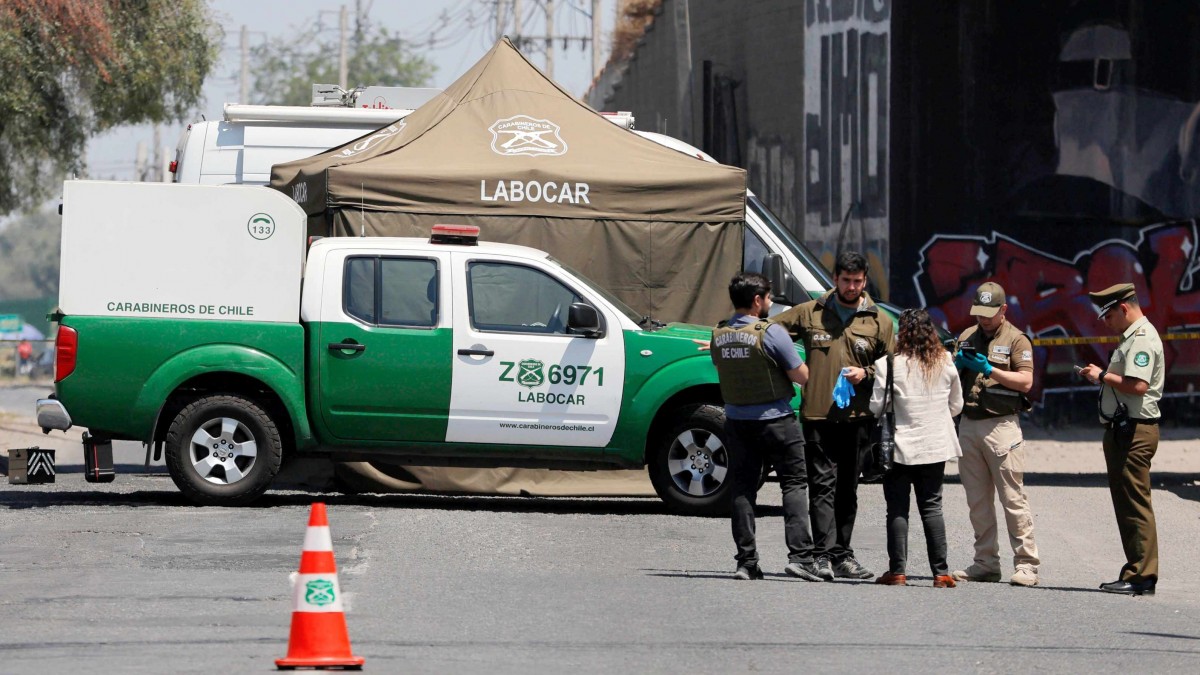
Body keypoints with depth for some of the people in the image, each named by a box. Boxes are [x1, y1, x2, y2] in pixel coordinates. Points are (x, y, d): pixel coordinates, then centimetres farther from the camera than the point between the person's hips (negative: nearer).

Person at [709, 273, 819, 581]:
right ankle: (799, 554, -8)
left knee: (743, 488, 9)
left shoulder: (719, 335, 2)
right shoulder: (770, 333, -15)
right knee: (794, 483, 2)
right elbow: (801, 376, -11)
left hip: (736, 420, 5)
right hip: (774, 418, -5)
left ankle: (746, 561, 5)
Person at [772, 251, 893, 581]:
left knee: (847, 489, 9)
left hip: (857, 417, 2)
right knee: (822, 485, -9)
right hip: (817, 415, -2)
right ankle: (824, 554, -14)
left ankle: (842, 556, 16)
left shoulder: (879, 321, 10)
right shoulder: (810, 313, 8)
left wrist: (866, 374, -6)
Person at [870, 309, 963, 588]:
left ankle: (897, 570, 0)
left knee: (897, 510, 3)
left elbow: (877, 406, -10)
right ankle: (941, 572, 3)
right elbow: (956, 405, 10)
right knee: (932, 508, 8)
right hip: (936, 447, 3)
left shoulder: (889, 365, -12)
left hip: (900, 447, -3)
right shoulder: (946, 364, 1)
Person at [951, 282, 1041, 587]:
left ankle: (1026, 564, -8)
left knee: (1013, 498, -9)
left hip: (1001, 425, -6)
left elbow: (1026, 381, -9)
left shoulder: (1016, 340, 0)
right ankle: (986, 562, 14)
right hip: (968, 425, 6)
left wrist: (990, 370, -17)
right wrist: (956, 364, -5)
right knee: (978, 501, 8)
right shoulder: (966, 338, 16)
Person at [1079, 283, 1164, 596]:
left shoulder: (1141, 338, -13)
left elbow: (1138, 385, -25)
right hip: (1124, 430, 11)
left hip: (1134, 430, -11)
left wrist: (1104, 376, -14)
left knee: (1135, 505, -11)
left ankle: (1142, 576, -11)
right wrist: (1102, 376, 10)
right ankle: (1135, 573, 18)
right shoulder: (1133, 337, 21)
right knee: (1126, 504, 13)